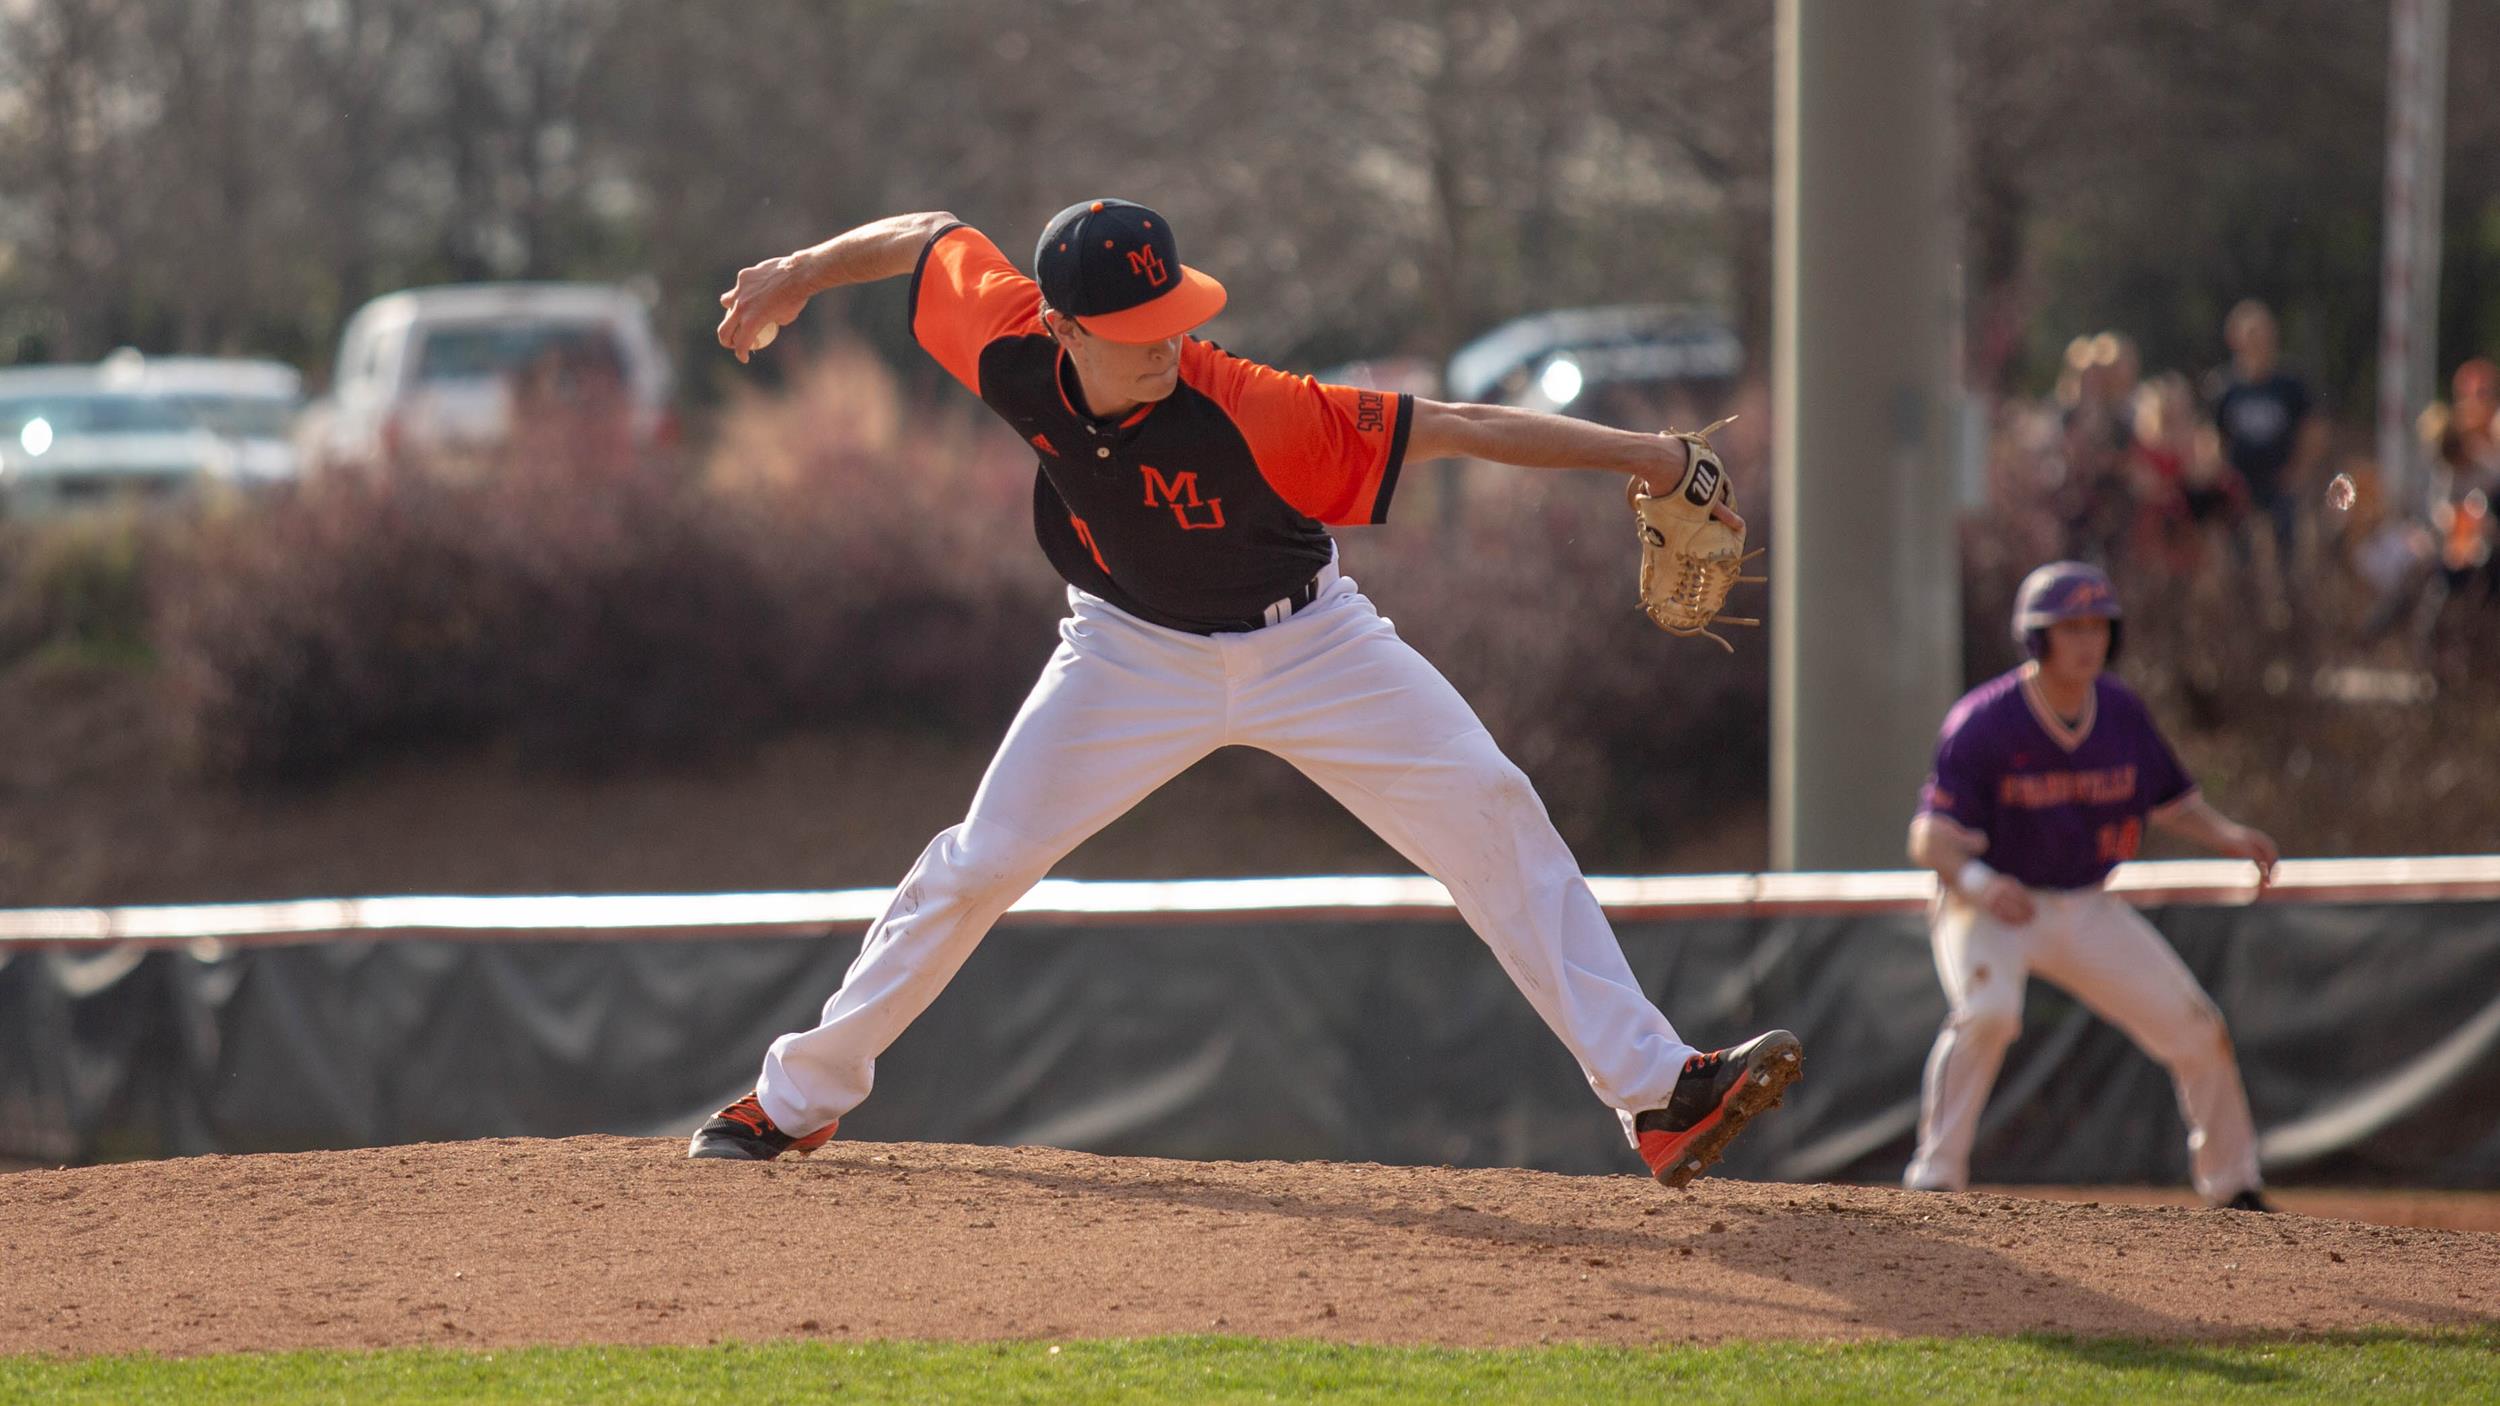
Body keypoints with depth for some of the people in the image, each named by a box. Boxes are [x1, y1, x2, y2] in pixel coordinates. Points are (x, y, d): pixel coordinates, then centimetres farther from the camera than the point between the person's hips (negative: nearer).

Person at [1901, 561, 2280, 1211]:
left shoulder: (2121, 713, -4)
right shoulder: (1984, 722, -20)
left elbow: (2175, 803, 8)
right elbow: (1930, 839, -23)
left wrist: (2229, 835, -13)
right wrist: (1977, 880, -45)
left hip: (2088, 909, 5)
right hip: (1991, 908, -5)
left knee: (2197, 1030, 3)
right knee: (1987, 1011, -35)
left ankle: (2234, 1188, 24)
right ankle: (1935, 1178, -26)